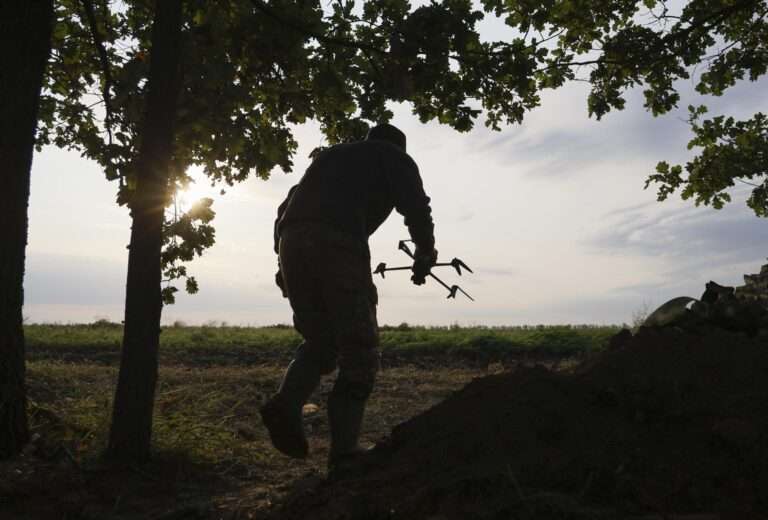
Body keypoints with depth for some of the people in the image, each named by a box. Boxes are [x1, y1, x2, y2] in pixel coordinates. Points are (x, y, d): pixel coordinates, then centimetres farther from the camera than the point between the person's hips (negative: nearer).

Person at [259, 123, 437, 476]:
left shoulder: (330, 155, 37)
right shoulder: (395, 159, 21)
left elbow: (287, 207, 30)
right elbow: (416, 207, 2)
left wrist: (283, 262, 29)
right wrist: (424, 255, 14)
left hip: (291, 241, 6)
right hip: (338, 244, -6)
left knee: (320, 341, 17)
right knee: (358, 353, 2)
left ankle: (286, 404, -8)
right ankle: (343, 451, -6)